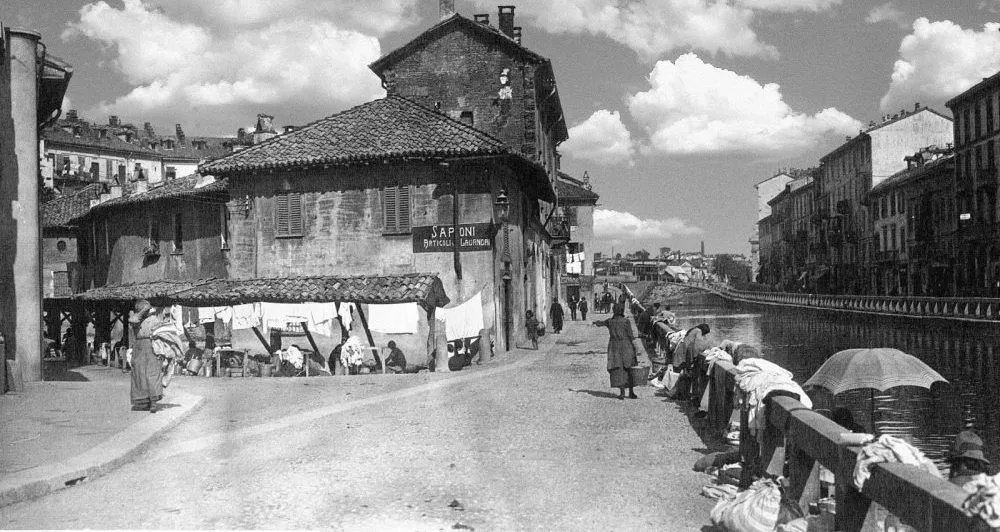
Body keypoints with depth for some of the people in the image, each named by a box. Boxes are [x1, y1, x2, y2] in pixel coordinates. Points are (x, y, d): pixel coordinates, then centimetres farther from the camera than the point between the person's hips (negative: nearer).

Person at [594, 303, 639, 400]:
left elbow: (600, 323, 25)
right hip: (626, 346, -2)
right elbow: (630, 336, -7)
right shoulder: (626, 321, -7)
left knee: (618, 369, 2)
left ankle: (622, 392, -6)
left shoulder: (610, 321, 4)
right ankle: (631, 392, 8)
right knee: (629, 369, 7)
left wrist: (596, 322, 48)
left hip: (614, 346, 2)